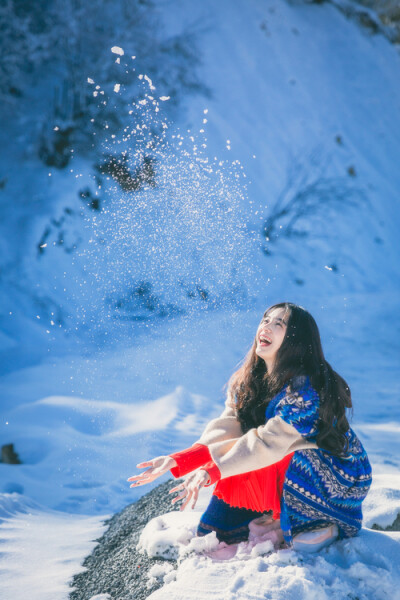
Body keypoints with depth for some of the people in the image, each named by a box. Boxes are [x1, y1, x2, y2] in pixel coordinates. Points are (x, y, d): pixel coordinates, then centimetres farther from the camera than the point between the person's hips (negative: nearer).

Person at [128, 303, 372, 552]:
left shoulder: (305, 387, -25)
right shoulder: (249, 381, -2)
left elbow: (268, 443, -31)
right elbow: (225, 429, -12)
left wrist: (210, 472, -39)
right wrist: (176, 461, -27)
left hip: (341, 482, -7)